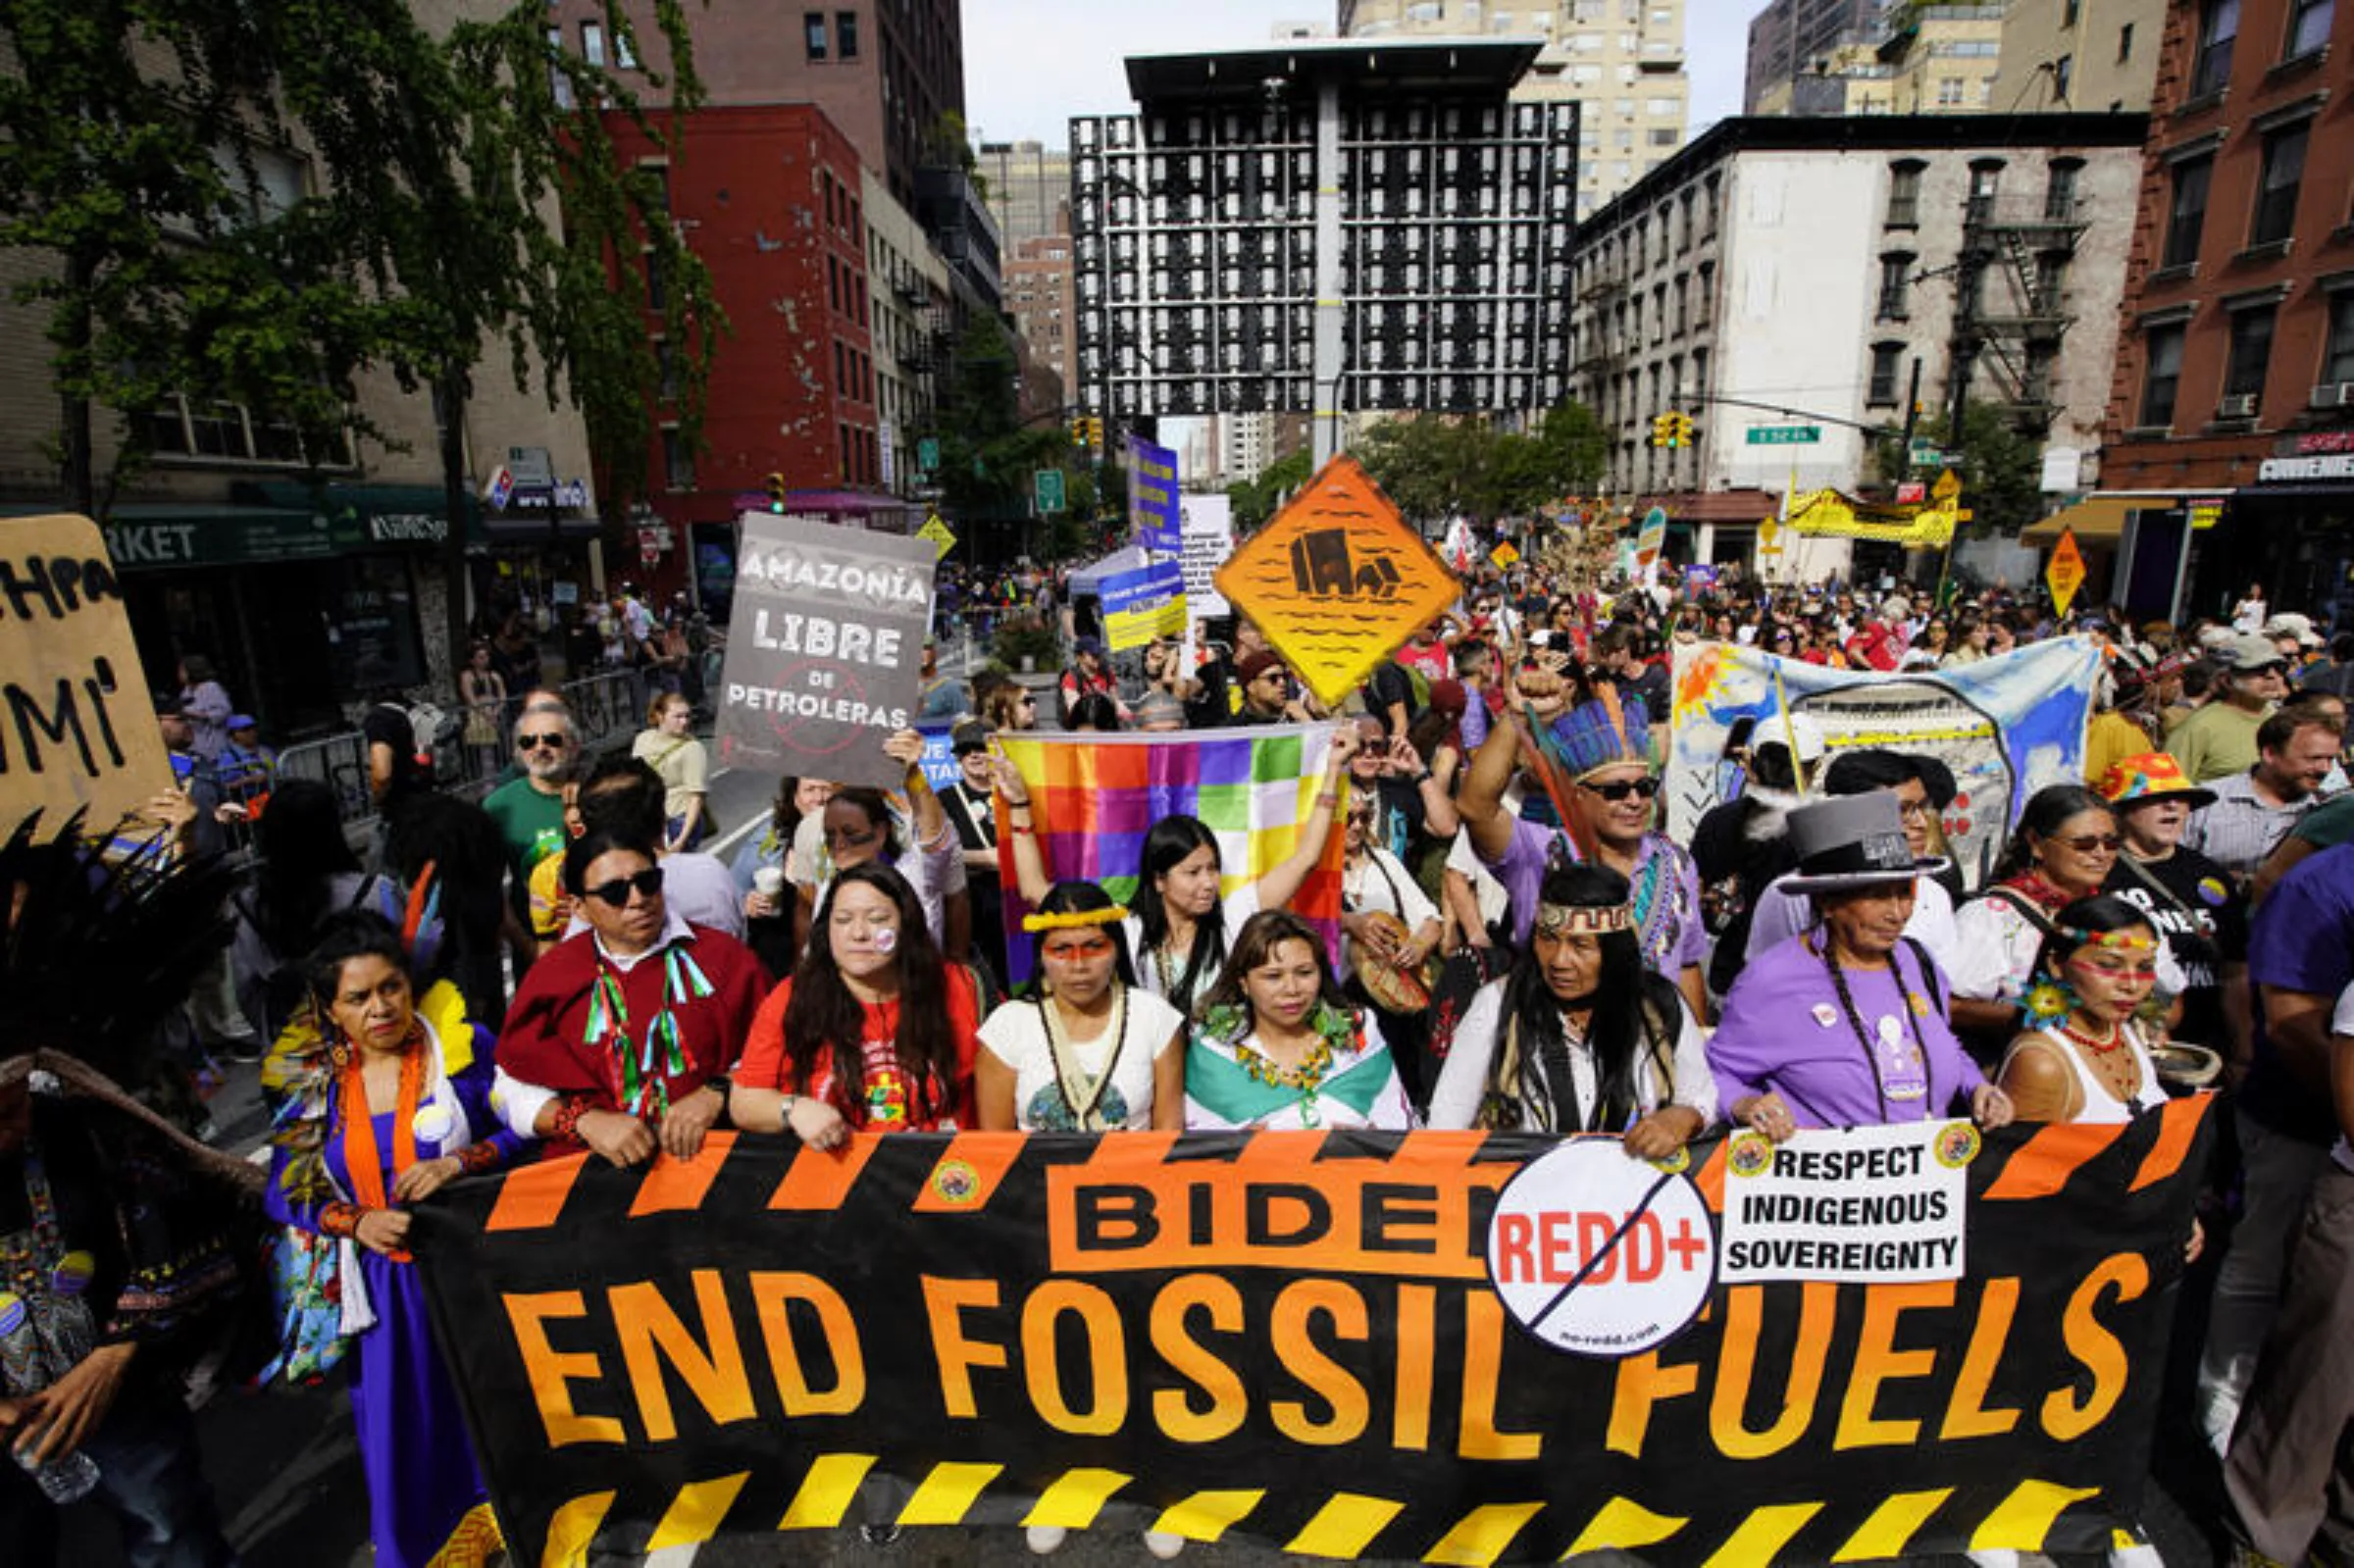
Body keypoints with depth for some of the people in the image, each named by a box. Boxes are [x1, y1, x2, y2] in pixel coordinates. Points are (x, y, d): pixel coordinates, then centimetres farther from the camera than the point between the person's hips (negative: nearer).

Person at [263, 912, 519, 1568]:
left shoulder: (465, 1045, -7)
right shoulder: (313, 1081, 2)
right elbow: (282, 1192, 6)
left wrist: (458, 1162, -22)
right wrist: (356, 1222, -10)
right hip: (385, 1286, 3)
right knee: (403, 1435, 13)